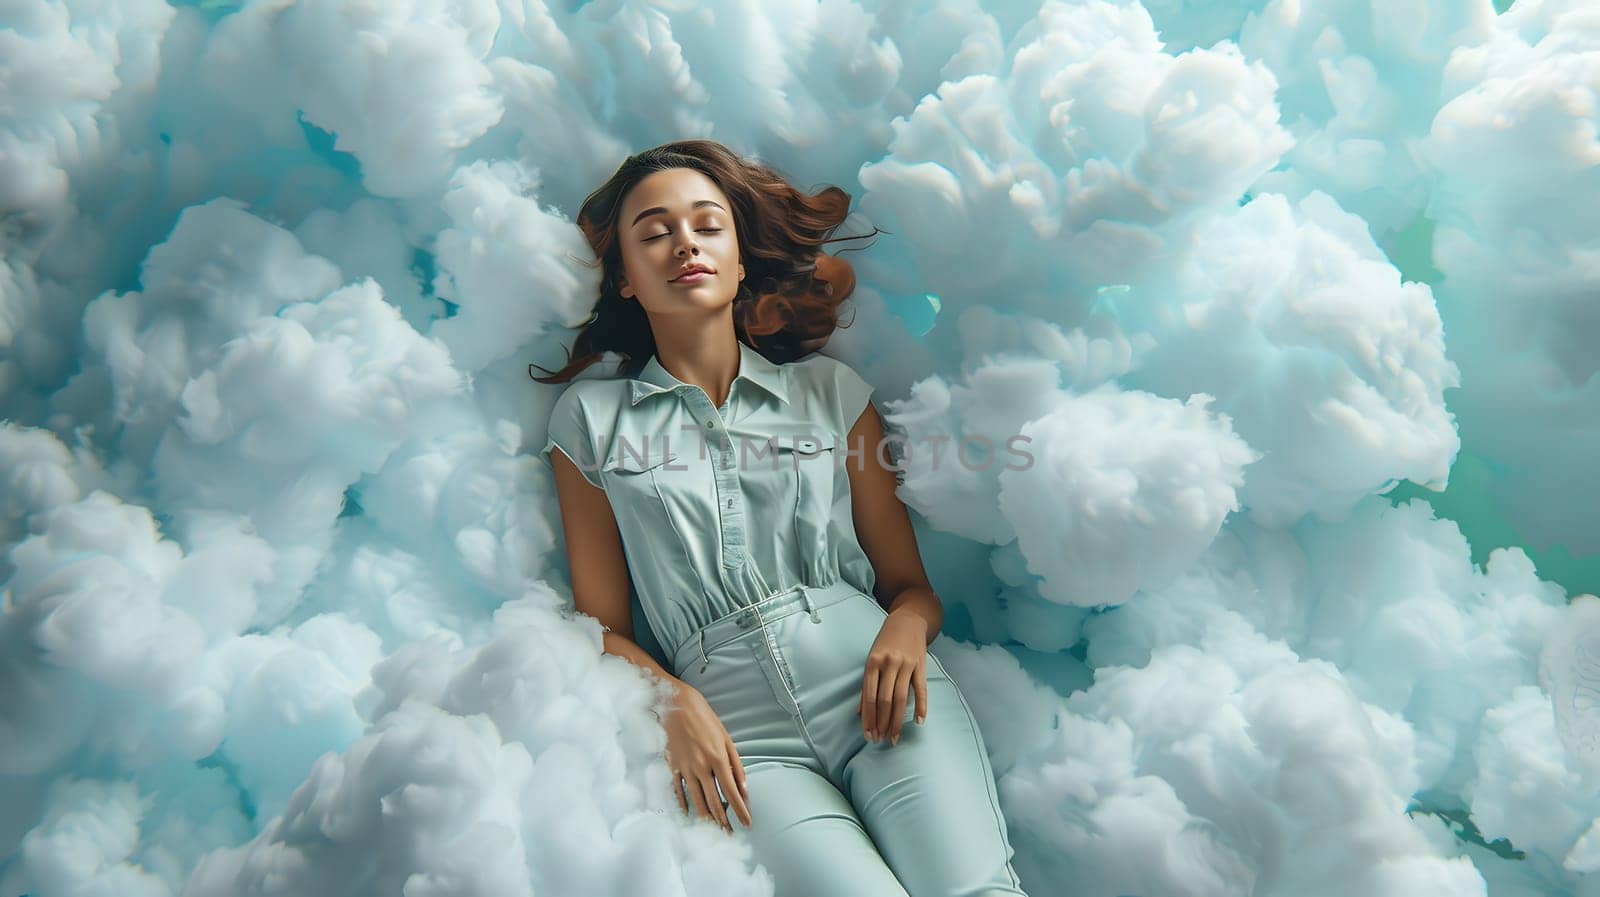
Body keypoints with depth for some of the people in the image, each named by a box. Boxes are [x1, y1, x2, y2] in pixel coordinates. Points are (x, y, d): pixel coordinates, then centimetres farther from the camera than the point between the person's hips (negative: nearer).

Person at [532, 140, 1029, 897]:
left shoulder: (832, 389, 16)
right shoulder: (590, 417, 13)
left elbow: (910, 583, 15)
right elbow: (604, 623, 10)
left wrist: (907, 627, -8)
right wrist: (674, 702, -8)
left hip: (875, 689, 1)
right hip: (741, 731, -1)